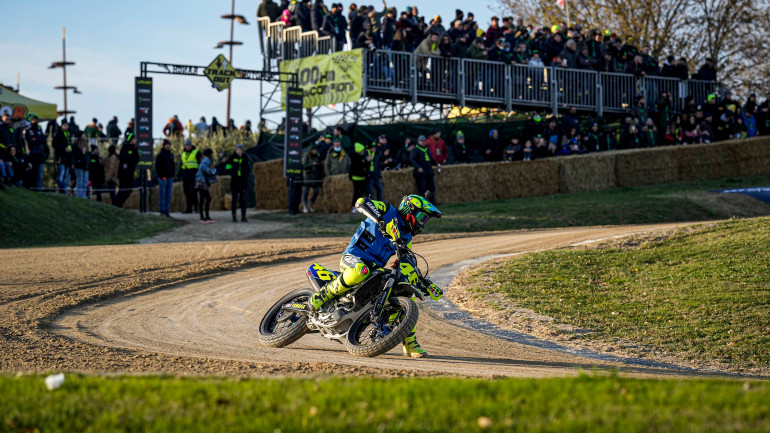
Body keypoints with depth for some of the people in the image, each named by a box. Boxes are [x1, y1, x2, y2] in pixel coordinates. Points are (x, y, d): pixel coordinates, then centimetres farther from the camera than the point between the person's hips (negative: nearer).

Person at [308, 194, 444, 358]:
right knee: (360, 272, -43)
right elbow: (361, 202, -18)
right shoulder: (389, 212, -1)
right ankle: (323, 295, -25)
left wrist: (424, 283, 11)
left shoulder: (406, 238, 20)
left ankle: (410, 344, 7)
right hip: (353, 258, -7)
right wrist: (382, 221, -33)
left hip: (375, 269, 7)